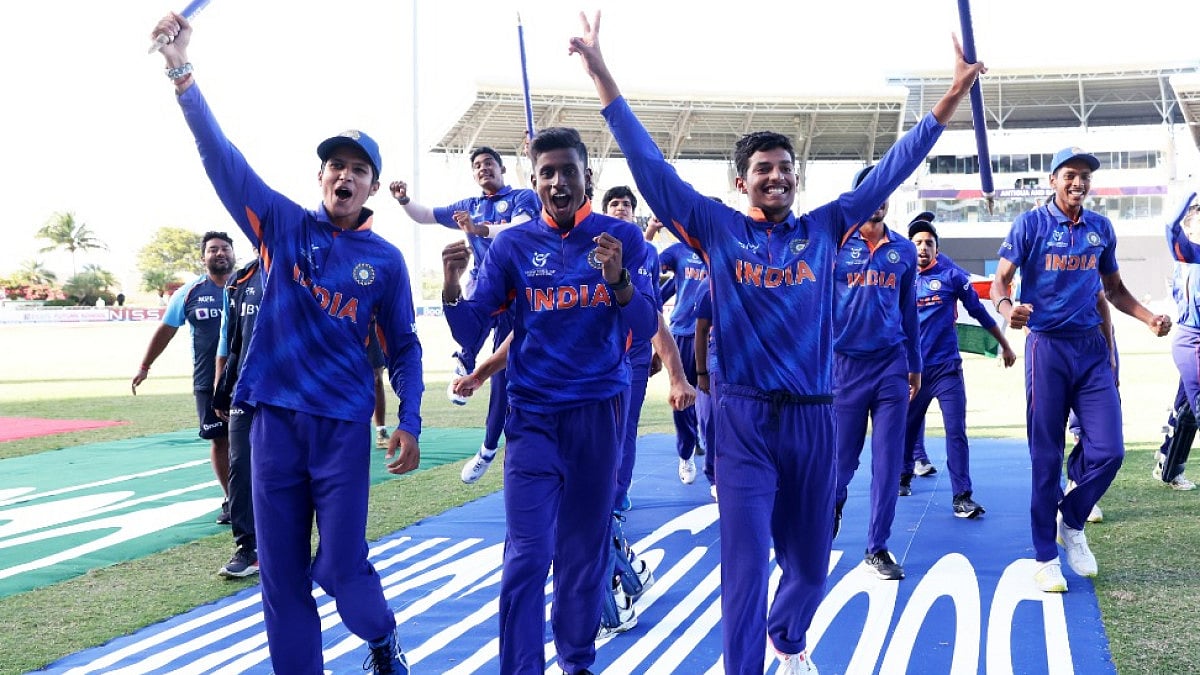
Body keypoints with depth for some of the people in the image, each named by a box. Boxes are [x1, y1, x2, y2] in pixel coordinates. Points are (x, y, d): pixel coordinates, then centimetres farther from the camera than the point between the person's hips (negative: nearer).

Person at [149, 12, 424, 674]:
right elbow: (222, 157, -5)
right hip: (275, 417, 2)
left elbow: (403, 346, 7)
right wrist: (183, 73, -16)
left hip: (343, 424, -1)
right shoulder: (284, 225, 3)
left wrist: (409, 423, -4)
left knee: (340, 564, 0)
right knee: (281, 571, 5)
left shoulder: (384, 260, 3)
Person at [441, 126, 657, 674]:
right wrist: (452, 285, -20)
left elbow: (645, 329, -8)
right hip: (533, 413, 0)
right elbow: (470, 332, 0)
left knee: (586, 546, 9)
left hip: (599, 409, 0)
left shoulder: (622, 237, 0)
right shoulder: (512, 245, 3)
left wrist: (618, 278, -27)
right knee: (526, 555, -7)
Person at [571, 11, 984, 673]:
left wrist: (953, 93, 5)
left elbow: (892, 167, 7)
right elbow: (648, 162, -3)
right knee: (746, 565, -5)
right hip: (745, 419, -3)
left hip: (813, 418, 3)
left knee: (809, 561, 17)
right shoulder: (716, 228, 0)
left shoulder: (824, 228, 5)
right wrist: (601, 75, -8)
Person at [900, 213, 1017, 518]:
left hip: (947, 367, -2)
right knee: (907, 426, 13)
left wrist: (1005, 345, 13)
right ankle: (904, 476, 36)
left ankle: (962, 496, -5)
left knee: (956, 431, -8)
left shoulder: (951, 275, -2)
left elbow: (978, 311, 6)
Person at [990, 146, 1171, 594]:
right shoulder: (1031, 224, -3)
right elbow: (1001, 279, -6)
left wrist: (1150, 318, 2)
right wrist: (1007, 308, -29)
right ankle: (1045, 555, 12)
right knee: (1047, 457, 1)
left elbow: (1114, 290, 19)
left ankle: (1072, 523, 23)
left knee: (1108, 451, -3)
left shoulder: (1101, 228, 10)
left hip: (1092, 347, 4)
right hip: (1047, 347, -4)